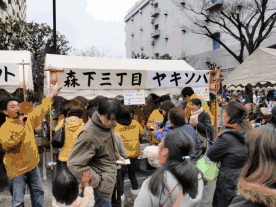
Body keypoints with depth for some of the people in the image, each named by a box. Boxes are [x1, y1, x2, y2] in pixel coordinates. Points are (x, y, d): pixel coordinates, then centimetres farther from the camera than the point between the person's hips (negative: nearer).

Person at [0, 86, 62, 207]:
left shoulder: (28, 120, 3)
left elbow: (41, 109, 12)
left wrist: (52, 97, 14)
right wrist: (20, 127, -29)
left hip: (33, 166, 6)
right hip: (16, 170, -6)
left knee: (38, 193, 20)